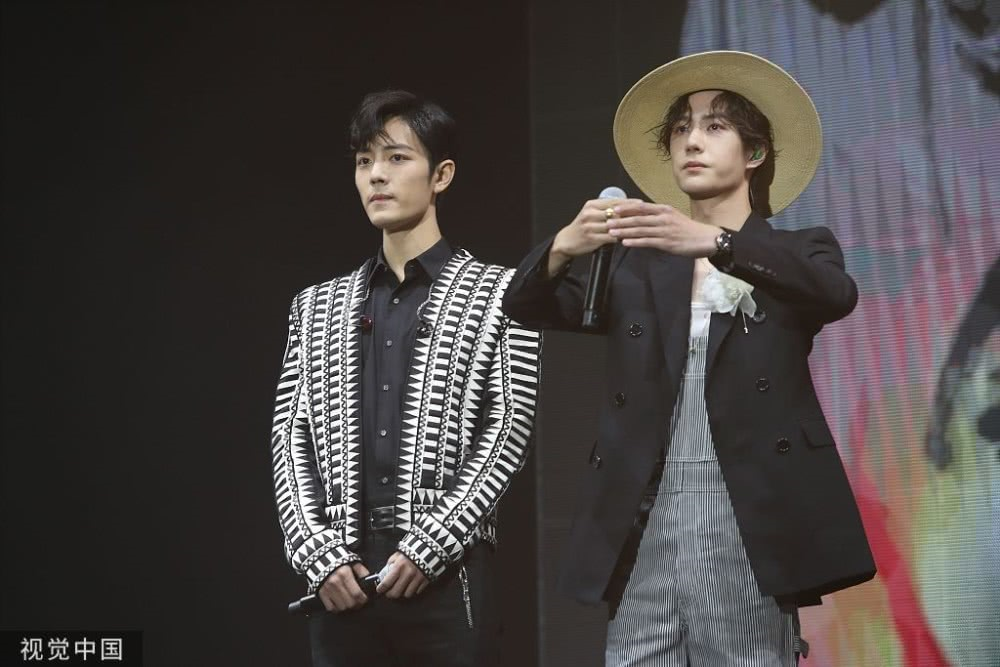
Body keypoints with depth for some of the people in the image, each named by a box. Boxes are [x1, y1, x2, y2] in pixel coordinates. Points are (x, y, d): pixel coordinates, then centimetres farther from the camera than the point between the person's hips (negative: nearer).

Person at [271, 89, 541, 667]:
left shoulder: (499, 294, 4)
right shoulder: (318, 306, 15)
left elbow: (507, 436, -4)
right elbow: (291, 439, 9)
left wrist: (425, 550, -12)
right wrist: (321, 555, -5)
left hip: (447, 575, -3)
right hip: (340, 581, 3)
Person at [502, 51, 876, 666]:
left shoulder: (795, 253, 10)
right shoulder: (638, 267, 16)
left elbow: (836, 293, -14)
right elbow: (528, 308, 1)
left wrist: (714, 241, -29)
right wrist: (564, 246, -22)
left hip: (749, 529, -2)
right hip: (643, 532, 2)